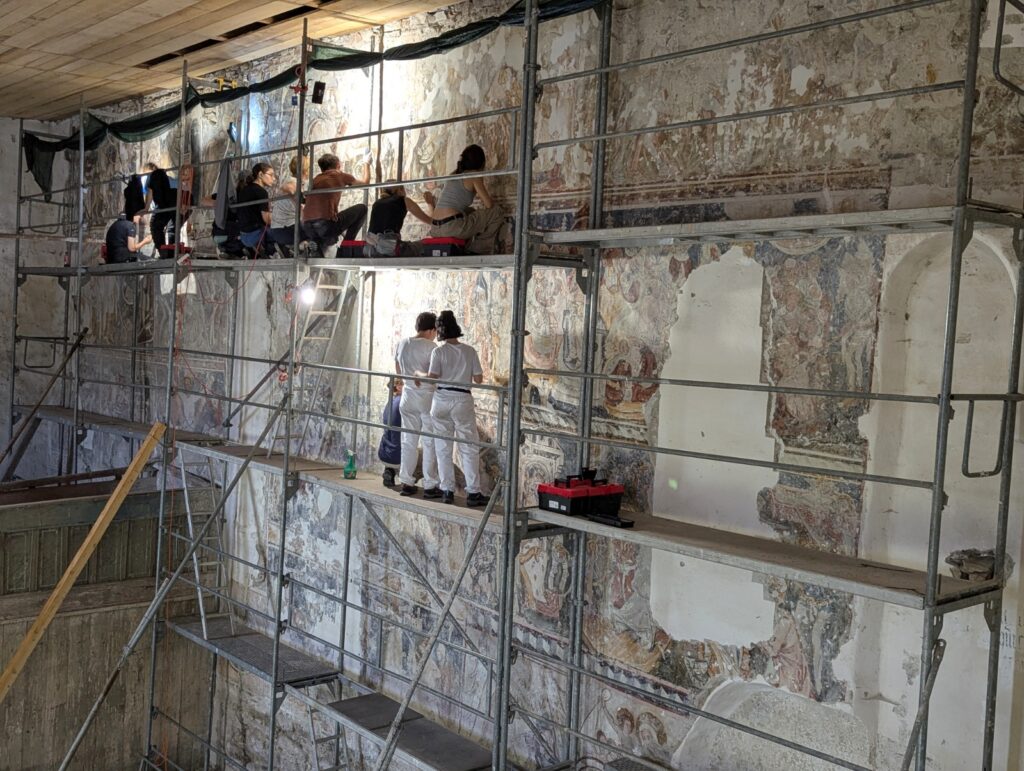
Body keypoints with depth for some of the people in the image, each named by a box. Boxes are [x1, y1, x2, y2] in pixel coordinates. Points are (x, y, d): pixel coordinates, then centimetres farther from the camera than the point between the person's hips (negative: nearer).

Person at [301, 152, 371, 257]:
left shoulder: (316, 179, 25)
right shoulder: (339, 175, 11)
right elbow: (365, 182, 25)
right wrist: (367, 163, 43)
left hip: (307, 228, 7)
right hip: (325, 224, -7)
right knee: (362, 208, 10)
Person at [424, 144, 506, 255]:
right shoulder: (474, 176, -2)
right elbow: (489, 204, -2)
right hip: (453, 227, -8)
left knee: (470, 212, 37)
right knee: (496, 213, 4)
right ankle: (480, 249, 11)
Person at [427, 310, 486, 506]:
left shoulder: (438, 351, -4)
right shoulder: (469, 351, 1)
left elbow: (432, 377, -13)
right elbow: (478, 379, 1)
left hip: (442, 400, 0)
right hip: (463, 400, 0)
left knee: (443, 448, 8)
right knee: (469, 448, 4)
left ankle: (447, 490, 10)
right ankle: (473, 492, 1)